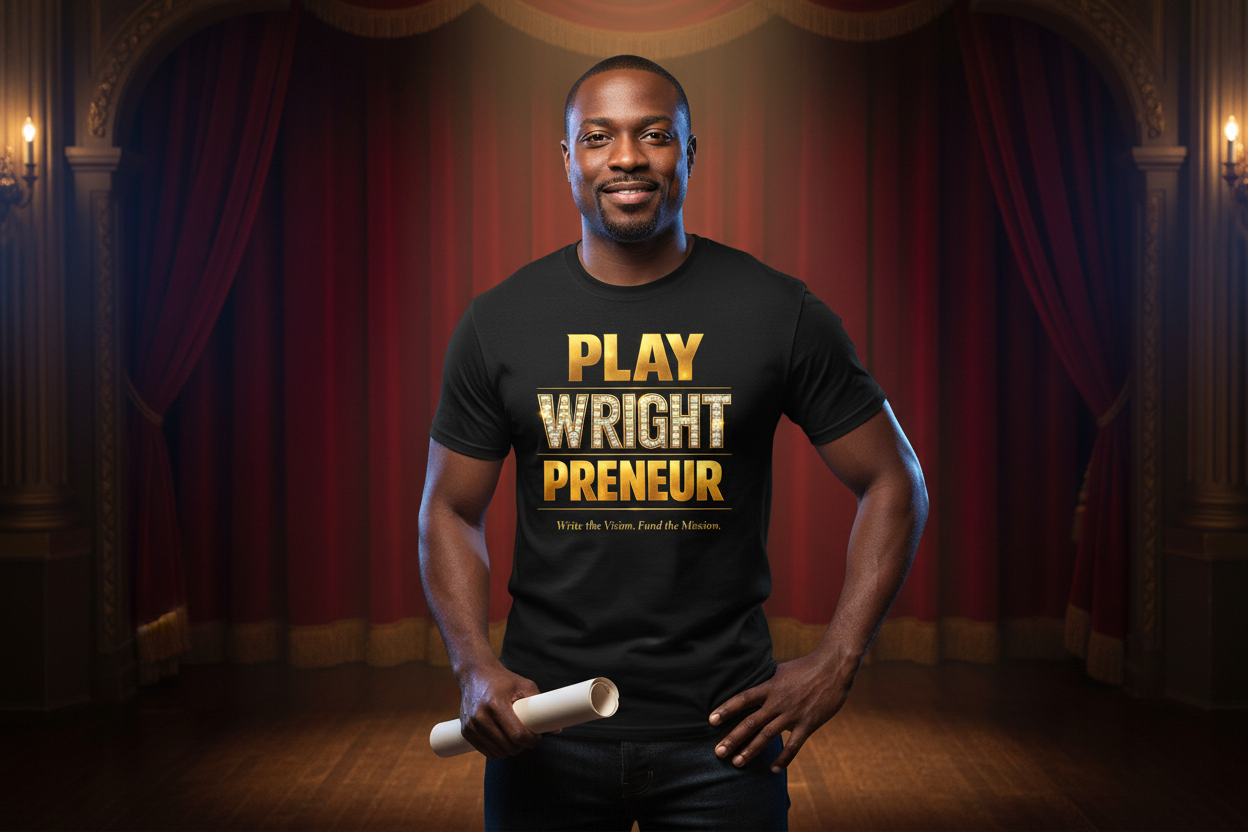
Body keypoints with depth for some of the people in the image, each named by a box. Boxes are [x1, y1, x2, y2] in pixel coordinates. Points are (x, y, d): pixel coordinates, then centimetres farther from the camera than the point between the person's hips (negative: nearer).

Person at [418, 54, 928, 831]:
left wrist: (836, 665, -5)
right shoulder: (498, 322, 1)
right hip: (546, 718, 2)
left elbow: (894, 484, 2)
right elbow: (452, 511, 7)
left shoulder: (780, 313, -4)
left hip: (723, 726, -1)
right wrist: (477, 668, -8)